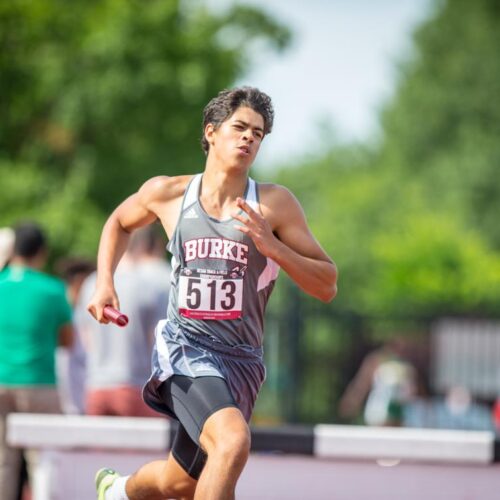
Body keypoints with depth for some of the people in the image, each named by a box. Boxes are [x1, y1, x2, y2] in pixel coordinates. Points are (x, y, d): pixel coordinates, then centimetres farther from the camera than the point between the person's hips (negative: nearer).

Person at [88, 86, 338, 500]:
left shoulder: (274, 204, -4)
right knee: (233, 440, -31)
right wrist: (105, 283, 10)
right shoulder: (167, 193, 1)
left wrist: (272, 247, -18)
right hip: (184, 349, -3)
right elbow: (120, 223, 24)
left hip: (241, 361, 3)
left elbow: (326, 287, -4)